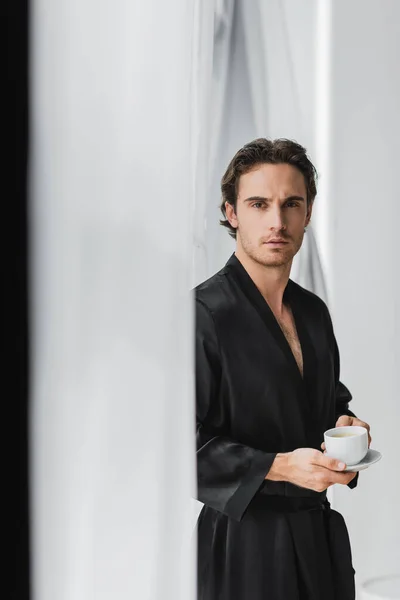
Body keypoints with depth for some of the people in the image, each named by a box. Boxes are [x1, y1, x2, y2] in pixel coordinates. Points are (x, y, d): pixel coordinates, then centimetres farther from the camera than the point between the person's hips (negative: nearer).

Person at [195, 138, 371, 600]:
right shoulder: (203, 314, -15)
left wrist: (344, 423, 2)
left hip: (319, 529, 7)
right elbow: (188, 444, -17)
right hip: (245, 543, -7)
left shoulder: (313, 311, 9)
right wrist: (278, 467, -24)